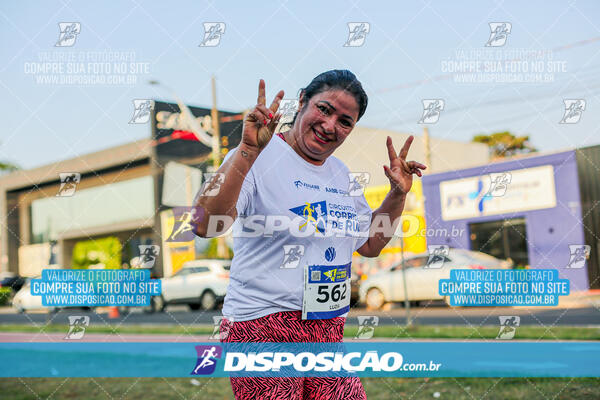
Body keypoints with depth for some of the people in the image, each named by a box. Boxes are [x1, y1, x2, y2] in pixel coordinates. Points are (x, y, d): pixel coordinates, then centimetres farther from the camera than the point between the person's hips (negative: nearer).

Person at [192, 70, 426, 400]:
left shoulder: (340, 173, 14)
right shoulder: (260, 157, -9)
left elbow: (369, 245, 24)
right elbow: (204, 224, -25)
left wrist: (398, 195, 11)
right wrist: (248, 151, -31)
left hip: (329, 330, 7)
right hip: (264, 326, -7)